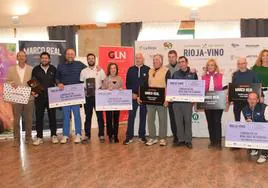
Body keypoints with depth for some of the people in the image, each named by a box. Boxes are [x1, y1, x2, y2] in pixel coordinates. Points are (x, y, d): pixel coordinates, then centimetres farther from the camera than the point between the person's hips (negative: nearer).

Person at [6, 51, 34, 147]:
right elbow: (7, 81, 8)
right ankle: (16, 140, 8)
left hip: (28, 98, 0)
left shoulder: (31, 69, 6)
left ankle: (28, 138, 18)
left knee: (28, 119, 6)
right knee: (16, 120, 2)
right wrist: (11, 84, -13)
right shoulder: (11, 69, 8)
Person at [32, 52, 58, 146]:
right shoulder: (36, 69, 6)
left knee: (52, 116, 5)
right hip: (39, 97, 0)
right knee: (39, 117, 2)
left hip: (51, 96, 0)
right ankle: (39, 137, 10)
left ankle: (53, 135, 14)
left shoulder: (53, 69, 6)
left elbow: (57, 81, 10)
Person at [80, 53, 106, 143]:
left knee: (100, 116, 1)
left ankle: (101, 135, 8)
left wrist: (101, 89, -14)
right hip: (87, 96, 1)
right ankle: (87, 135, 14)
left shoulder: (100, 70, 4)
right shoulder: (83, 71, 8)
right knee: (88, 116, 6)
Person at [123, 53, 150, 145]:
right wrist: (132, 94, -5)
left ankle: (142, 136, 16)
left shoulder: (148, 70, 1)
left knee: (143, 117, 7)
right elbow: (128, 83, 6)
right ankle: (129, 137, 5)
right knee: (131, 116, 0)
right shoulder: (130, 70, 7)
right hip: (133, 97, 1)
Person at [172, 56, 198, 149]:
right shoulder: (175, 74, 10)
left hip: (188, 101, -3)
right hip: (176, 101, 3)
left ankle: (188, 140, 8)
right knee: (179, 121, 6)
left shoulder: (192, 74, 3)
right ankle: (181, 139, 14)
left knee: (188, 121, 1)